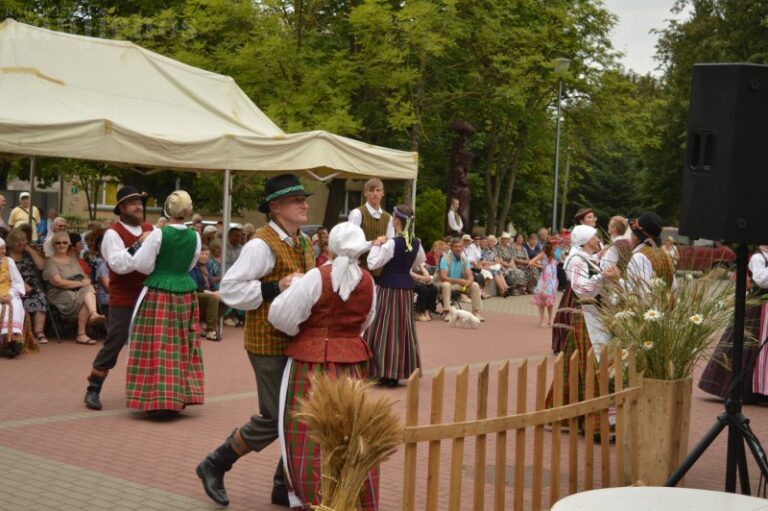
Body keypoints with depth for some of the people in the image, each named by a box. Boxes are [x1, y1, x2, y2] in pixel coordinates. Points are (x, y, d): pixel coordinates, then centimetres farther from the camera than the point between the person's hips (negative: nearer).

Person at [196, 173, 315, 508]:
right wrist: (276, 288, -25)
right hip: (270, 344, -8)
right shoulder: (262, 244, -15)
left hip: (298, 342, 8)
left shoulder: (303, 244, 12)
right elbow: (229, 289, -21)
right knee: (274, 418, -4)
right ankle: (214, 465, 16)